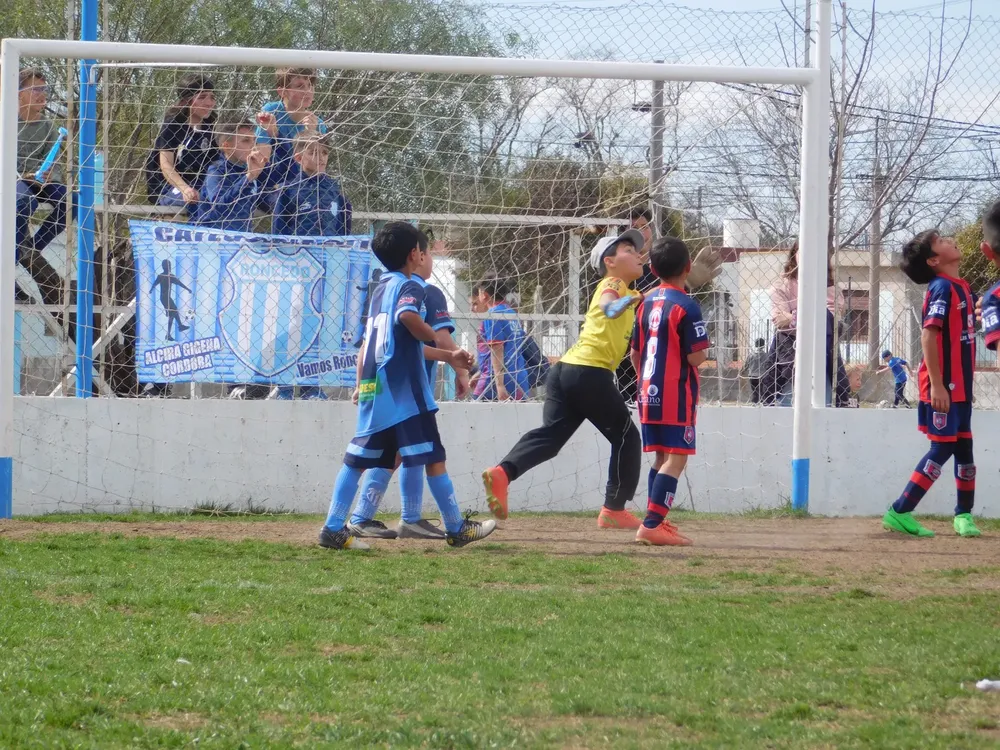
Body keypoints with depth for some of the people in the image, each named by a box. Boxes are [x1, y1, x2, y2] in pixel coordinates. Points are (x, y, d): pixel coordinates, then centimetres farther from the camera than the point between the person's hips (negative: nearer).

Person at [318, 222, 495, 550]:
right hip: (404, 388, -8)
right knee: (433, 455, 0)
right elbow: (408, 316, -28)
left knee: (358, 457, 6)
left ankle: (333, 528, 0)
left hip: (373, 387, 8)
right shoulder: (410, 287, -5)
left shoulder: (381, 288, 20)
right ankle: (456, 529, 5)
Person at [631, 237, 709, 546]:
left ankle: (656, 522, 17)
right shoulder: (686, 306, -13)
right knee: (676, 459, -8)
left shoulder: (646, 302, 9)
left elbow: (635, 353, 14)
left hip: (649, 393, 8)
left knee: (661, 457, 16)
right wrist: (703, 352, 6)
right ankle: (651, 525, -18)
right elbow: (696, 357, -16)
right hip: (677, 394, -8)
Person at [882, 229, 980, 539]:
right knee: (943, 448, -7)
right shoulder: (942, 287, -15)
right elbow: (928, 335, -22)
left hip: (960, 385, 8)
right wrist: (936, 384, -25)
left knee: (964, 446, 11)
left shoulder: (961, 287, 12)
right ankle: (899, 513, -4)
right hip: (943, 386, -8)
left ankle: (964, 514, 20)